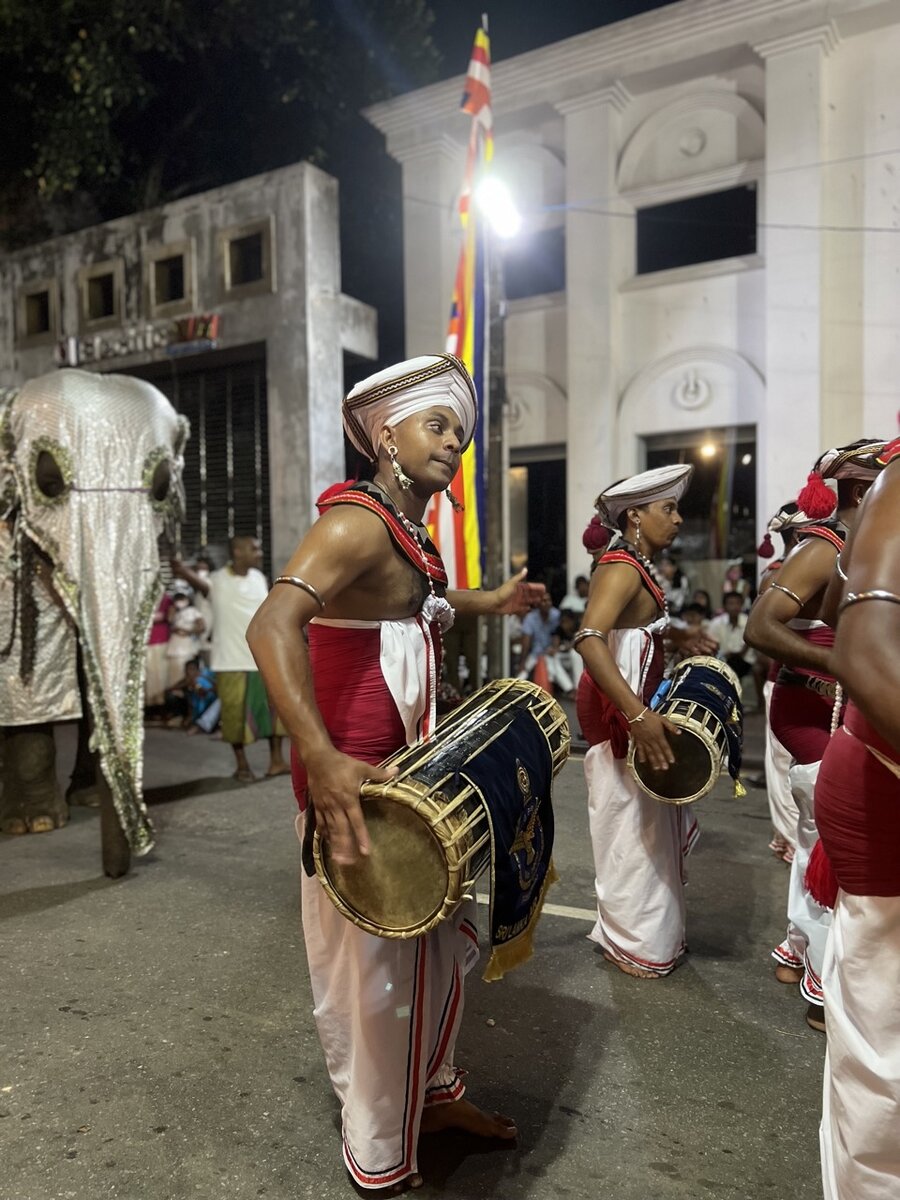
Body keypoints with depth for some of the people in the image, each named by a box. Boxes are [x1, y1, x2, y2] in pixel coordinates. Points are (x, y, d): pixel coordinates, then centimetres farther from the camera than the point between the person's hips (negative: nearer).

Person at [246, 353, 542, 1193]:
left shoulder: (412, 535, 12)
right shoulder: (358, 522, -18)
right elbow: (273, 625, -34)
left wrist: (487, 604, 37)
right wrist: (322, 759, -44)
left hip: (409, 774, 10)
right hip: (353, 784, -10)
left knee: (444, 942, 22)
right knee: (374, 969, 7)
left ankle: (431, 1091, 45)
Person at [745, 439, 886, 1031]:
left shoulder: (854, 548, 11)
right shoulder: (824, 549, -16)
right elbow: (760, 628, -26)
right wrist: (838, 664, -33)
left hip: (828, 711, 10)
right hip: (810, 711, -9)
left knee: (819, 841, 19)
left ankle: (797, 950, 35)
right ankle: (829, 991, 10)